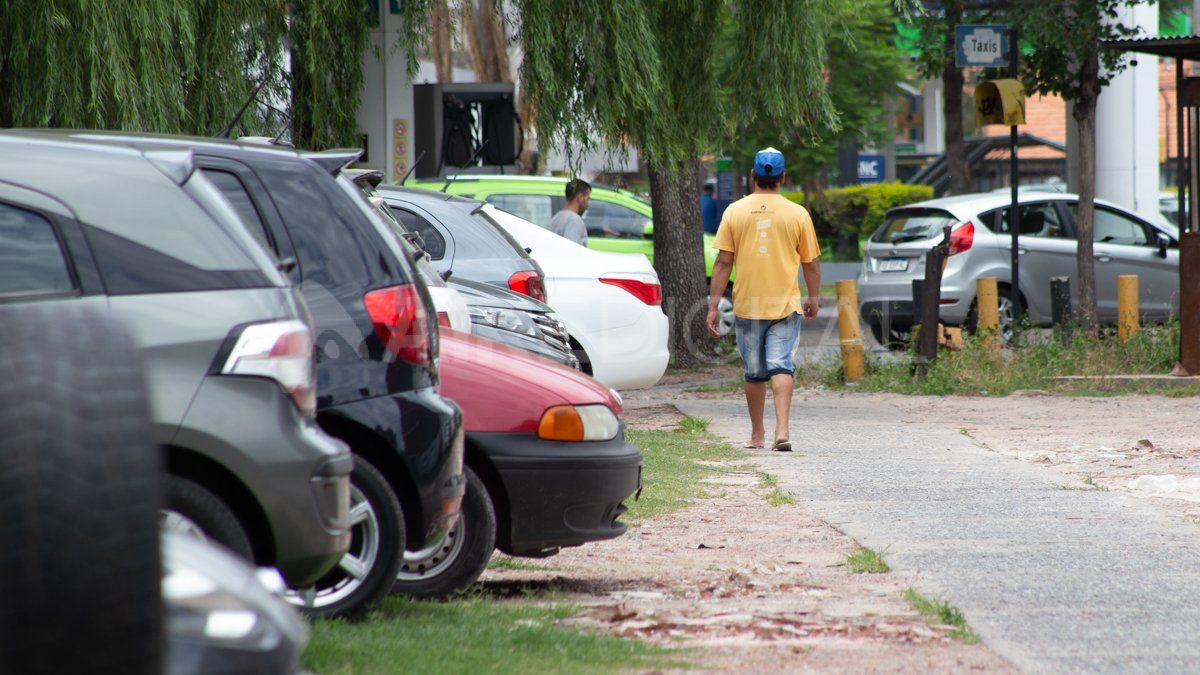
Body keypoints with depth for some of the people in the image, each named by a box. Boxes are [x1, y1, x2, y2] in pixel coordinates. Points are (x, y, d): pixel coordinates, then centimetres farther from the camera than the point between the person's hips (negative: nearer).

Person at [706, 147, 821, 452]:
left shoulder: (734, 212, -1)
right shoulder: (797, 213, -1)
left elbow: (723, 262, -3)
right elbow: (811, 264, 5)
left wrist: (713, 305, 1)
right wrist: (813, 299, 19)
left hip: (747, 305, 1)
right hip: (785, 306, -1)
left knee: (754, 374, 12)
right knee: (781, 366, -5)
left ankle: (757, 435, 22)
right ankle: (782, 430, -22)